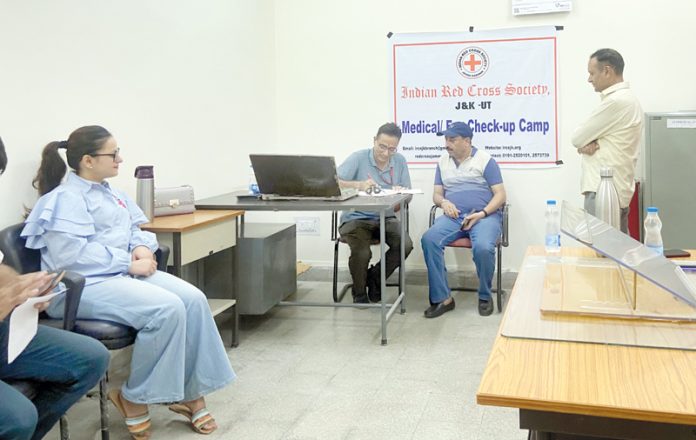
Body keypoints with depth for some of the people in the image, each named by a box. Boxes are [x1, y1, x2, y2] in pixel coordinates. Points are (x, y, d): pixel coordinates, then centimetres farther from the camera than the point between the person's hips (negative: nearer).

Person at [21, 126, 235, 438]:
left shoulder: (110, 194, 19)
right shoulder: (65, 199, -9)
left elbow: (135, 231, 23)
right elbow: (72, 255, -20)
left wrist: (143, 248, -1)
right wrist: (129, 263, -18)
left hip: (125, 273, 9)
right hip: (82, 286, -8)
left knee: (193, 299, -16)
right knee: (167, 309, -30)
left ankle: (191, 393, -6)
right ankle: (133, 398, -11)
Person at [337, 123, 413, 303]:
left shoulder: (400, 161, 5)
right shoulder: (358, 158, -7)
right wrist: (358, 185, -33)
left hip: (386, 218, 4)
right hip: (356, 218, -4)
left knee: (405, 245, -23)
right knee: (362, 252, -30)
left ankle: (375, 278, 6)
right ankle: (359, 292, 4)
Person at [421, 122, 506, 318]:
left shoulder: (485, 160, 4)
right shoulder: (443, 162, 18)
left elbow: (500, 195, 1)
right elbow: (436, 194, 19)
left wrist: (482, 213, -15)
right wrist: (443, 202, -5)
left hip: (484, 216, -3)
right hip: (453, 216, 4)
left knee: (483, 248, -34)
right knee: (429, 239, -27)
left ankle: (485, 296, -6)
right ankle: (442, 298, -20)